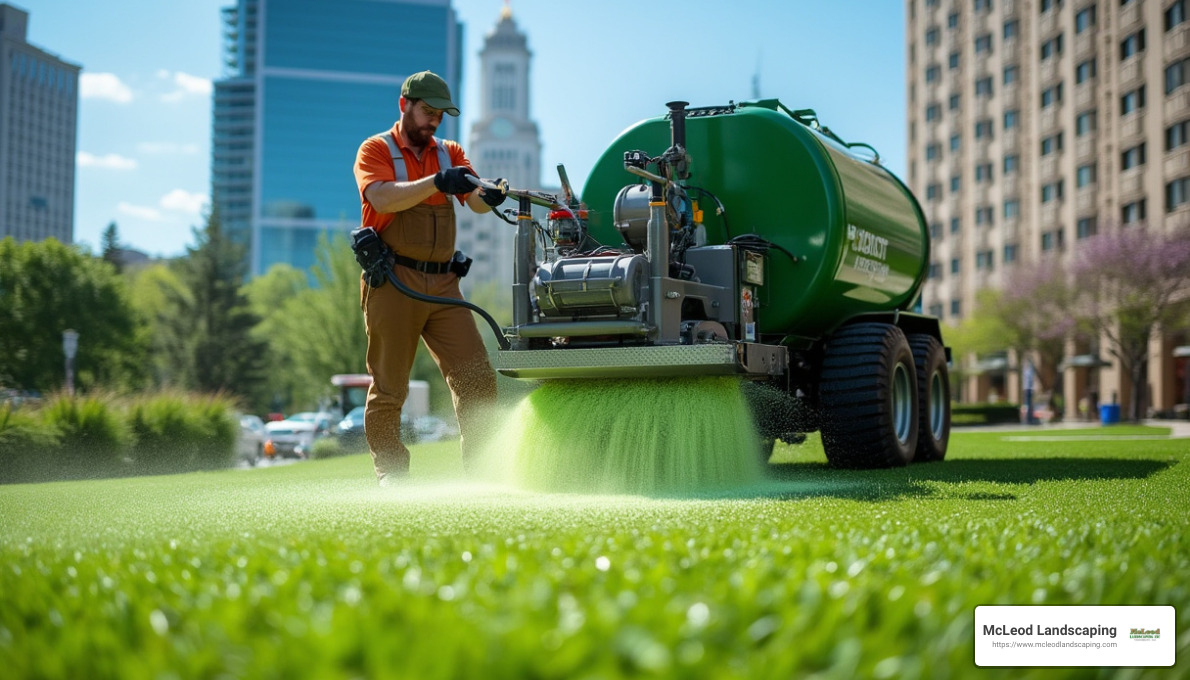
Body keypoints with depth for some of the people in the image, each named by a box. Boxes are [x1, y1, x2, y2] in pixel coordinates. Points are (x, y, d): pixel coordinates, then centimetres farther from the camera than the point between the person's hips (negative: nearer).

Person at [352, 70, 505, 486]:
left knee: (477, 379, -3)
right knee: (388, 390, 3)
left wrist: (488, 197, -24)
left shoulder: (449, 153, 17)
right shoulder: (376, 150, 3)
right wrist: (435, 182, -29)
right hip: (394, 282, -4)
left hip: (443, 284, 4)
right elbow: (382, 199, -17)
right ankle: (391, 479, 14)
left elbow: (474, 202, 0)